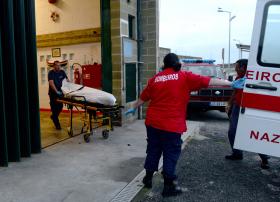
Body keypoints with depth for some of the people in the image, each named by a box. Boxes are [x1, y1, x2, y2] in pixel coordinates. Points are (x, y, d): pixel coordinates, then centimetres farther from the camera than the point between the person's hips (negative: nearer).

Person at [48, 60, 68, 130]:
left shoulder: (62, 72, 4)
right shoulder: (51, 73, -11)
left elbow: (67, 80, 7)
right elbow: (51, 83, -22)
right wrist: (56, 91, -33)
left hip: (60, 92, 5)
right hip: (53, 93, -5)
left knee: (60, 107, 9)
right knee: (54, 108, 1)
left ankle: (53, 116, 38)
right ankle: (57, 124, 8)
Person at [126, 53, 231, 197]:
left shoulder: (155, 79, 10)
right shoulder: (184, 76, -2)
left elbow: (143, 97, 18)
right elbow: (208, 81, -3)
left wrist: (134, 108, 34)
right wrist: (230, 83, 4)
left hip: (153, 122, 5)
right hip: (171, 125, -5)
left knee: (153, 151, 18)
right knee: (171, 154, 7)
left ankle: (148, 178, 32)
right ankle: (168, 186, 15)